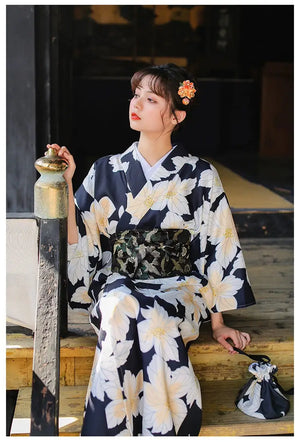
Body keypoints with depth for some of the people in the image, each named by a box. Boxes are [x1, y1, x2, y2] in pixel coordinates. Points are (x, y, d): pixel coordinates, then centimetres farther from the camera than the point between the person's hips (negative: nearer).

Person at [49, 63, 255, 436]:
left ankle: (165, 430, -20)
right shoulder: (107, 171, 6)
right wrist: (65, 184, -8)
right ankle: (114, 431, -24)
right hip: (117, 282, 2)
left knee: (152, 317, -35)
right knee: (121, 306, -34)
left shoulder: (200, 176, 1)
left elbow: (216, 251, 3)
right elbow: (79, 243, 3)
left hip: (178, 285, -1)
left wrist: (217, 322, 1)